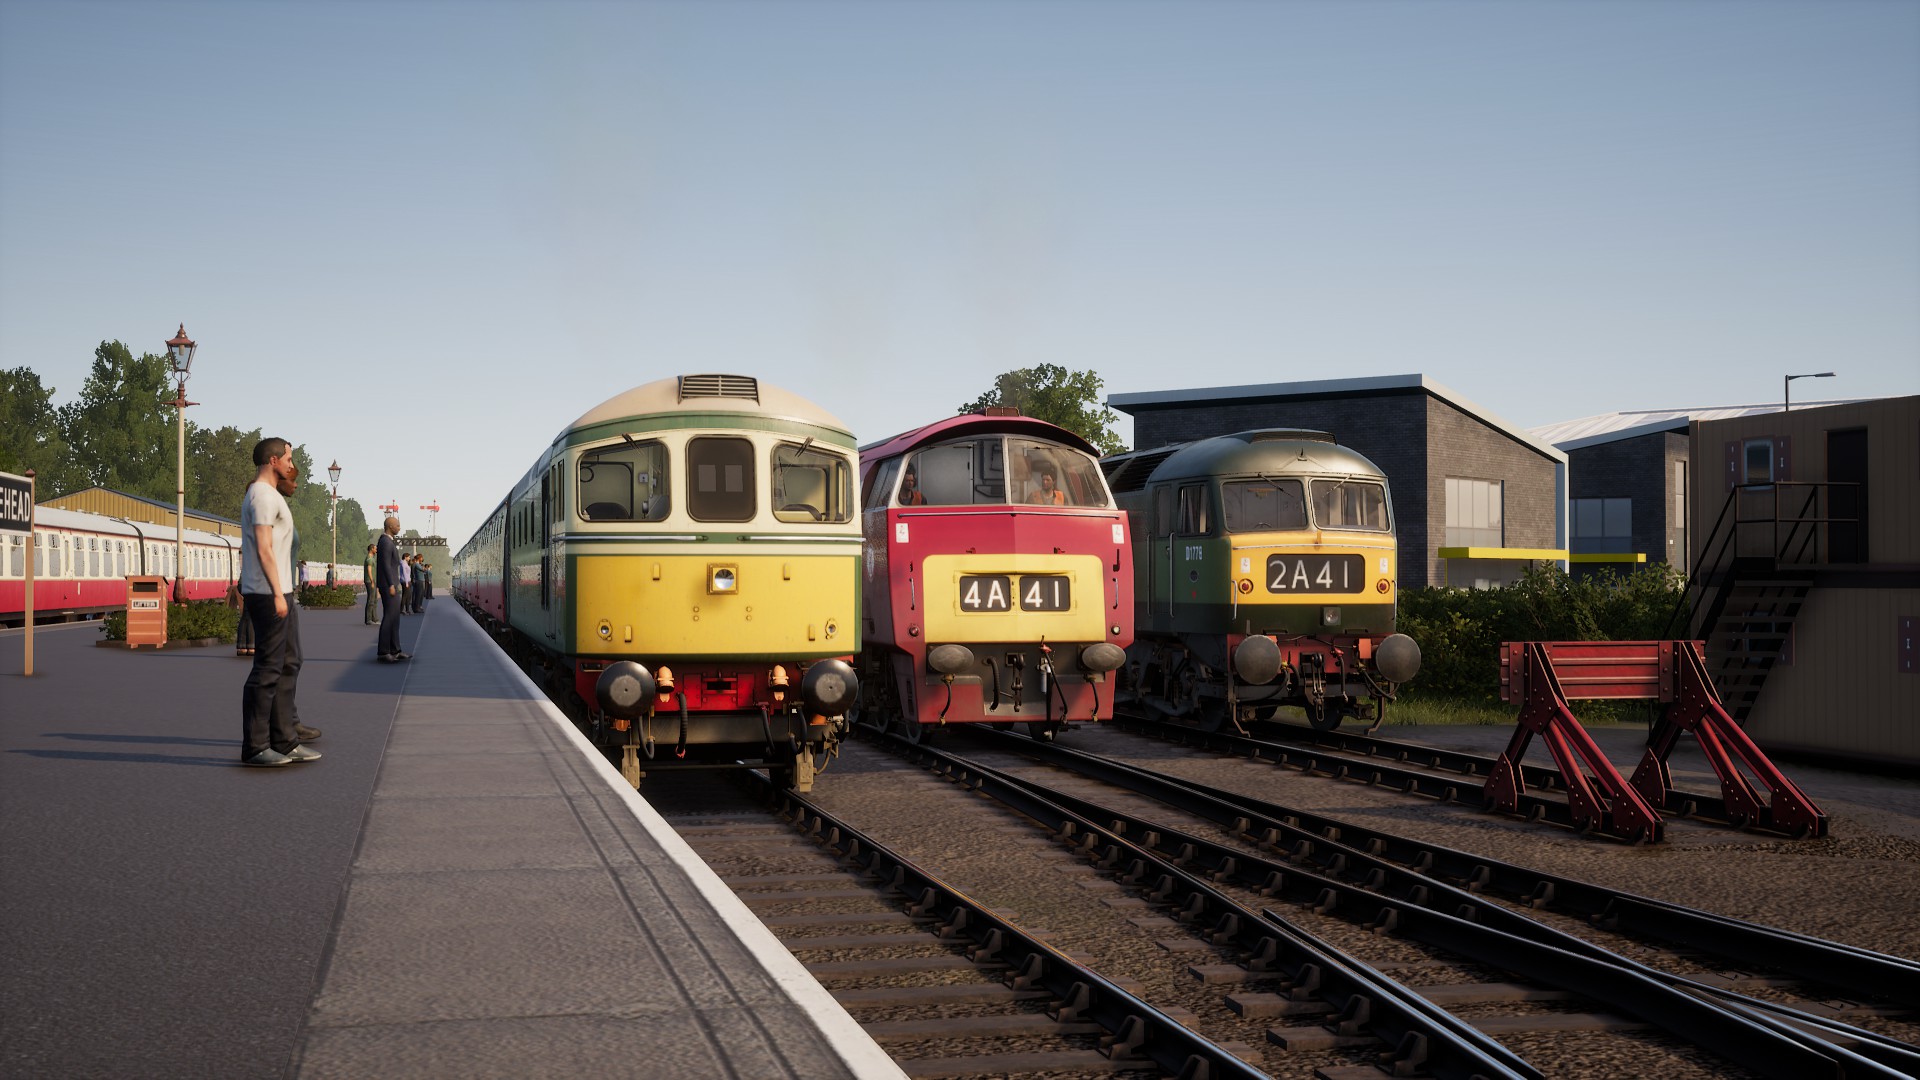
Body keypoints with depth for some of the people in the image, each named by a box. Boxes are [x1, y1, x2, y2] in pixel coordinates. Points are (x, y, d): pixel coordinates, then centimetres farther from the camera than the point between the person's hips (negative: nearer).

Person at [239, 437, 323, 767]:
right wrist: (278, 594, -21)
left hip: (280, 594, 11)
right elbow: (263, 548, -19)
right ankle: (255, 746, -4)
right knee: (267, 669, -8)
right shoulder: (264, 496, -11)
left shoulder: (270, 496, 20)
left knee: (288, 665, 12)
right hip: (269, 594, -11)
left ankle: (285, 740, 16)